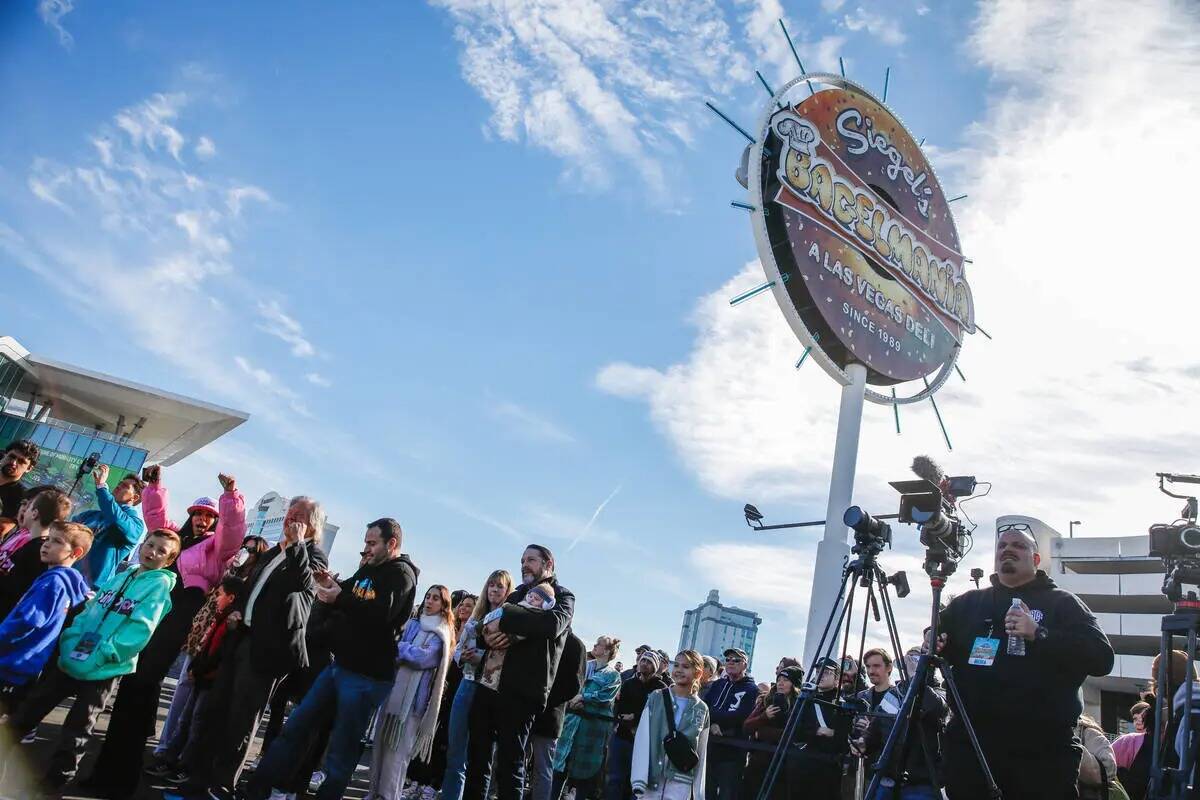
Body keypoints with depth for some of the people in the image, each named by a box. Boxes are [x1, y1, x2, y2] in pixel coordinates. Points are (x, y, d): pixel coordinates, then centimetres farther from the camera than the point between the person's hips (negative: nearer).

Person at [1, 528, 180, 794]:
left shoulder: (159, 585, -11)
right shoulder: (118, 577, 10)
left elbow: (140, 630, -18)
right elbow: (87, 612, 11)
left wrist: (100, 656, -21)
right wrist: (69, 640, -5)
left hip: (101, 671, -6)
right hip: (69, 659, 6)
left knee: (76, 731, 6)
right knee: (28, 711, 15)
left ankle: (53, 782, 21)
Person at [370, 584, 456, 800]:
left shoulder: (441, 633, -1)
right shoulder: (412, 624, 16)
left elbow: (423, 657, -13)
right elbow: (398, 650, 17)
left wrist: (396, 647, -6)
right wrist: (400, 651, -4)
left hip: (414, 695, -5)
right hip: (394, 688, 5)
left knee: (398, 747, -5)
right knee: (382, 740, 7)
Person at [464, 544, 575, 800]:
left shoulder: (562, 596, 2)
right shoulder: (515, 596, 22)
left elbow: (553, 623, -20)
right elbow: (487, 624, 18)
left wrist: (504, 619, -18)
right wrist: (488, 636, -6)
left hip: (521, 692, -6)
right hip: (488, 684, 6)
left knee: (509, 764, -3)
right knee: (476, 758, 11)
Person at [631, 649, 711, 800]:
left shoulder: (701, 709, 7)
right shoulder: (656, 698, 2)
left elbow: (701, 755, 9)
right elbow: (642, 738, -3)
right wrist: (638, 780, -12)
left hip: (680, 785, 0)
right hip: (651, 779, 0)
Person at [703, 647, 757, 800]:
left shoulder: (751, 690, -2)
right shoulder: (717, 684, 13)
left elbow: (738, 717, -16)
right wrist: (712, 724, -18)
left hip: (732, 753, -5)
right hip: (709, 748, 5)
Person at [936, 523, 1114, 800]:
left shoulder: (1062, 603, 6)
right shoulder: (966, 603, 15)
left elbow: (1102, 658, -6)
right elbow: (939, 648, 19)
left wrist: (1039, 635, -18)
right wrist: (933, 645, -5)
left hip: (1042, 753, -2)